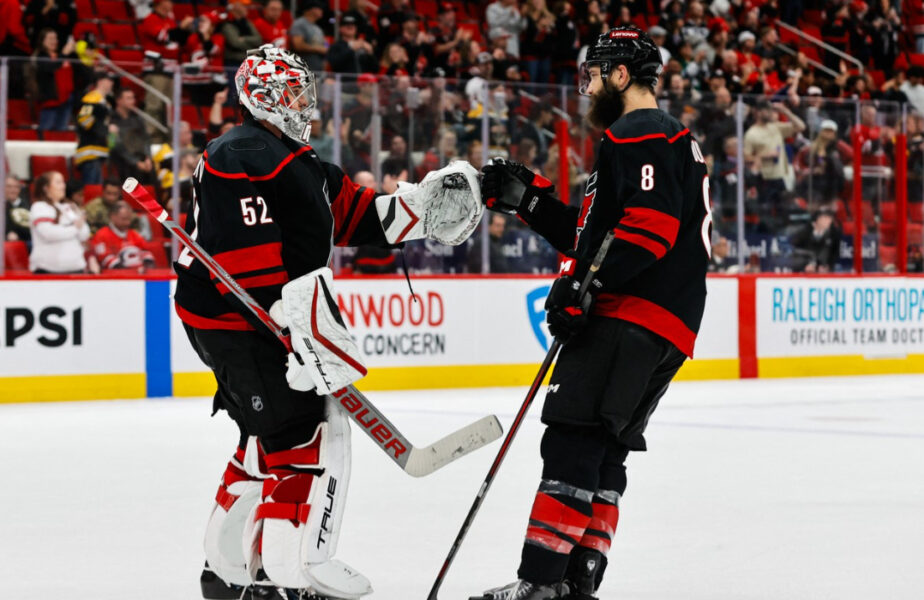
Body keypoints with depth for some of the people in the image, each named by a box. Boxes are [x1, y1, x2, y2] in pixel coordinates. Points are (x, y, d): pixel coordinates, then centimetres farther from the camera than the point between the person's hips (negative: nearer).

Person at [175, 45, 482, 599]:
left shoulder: (299, 160, 19)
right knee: (308, 429, -12)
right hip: (237, 320, -11)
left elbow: (354, 213, 18)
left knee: (270, 438, 16)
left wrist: (425, 205, 5)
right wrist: (293, 317, -28)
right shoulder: (241, 155, -16)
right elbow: (247, 252, -24)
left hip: (264, 322, 11)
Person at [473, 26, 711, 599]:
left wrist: (583, 286, -22)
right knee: (602, 454, 10)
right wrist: (529, 198, 19)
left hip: (630, 320, -11)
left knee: (573, 440, -14)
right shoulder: (671, 139, 28)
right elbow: (592, 239, 27)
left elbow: (649, 227, -22)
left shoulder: (639, 135, -6)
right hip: (665, 333, 11)